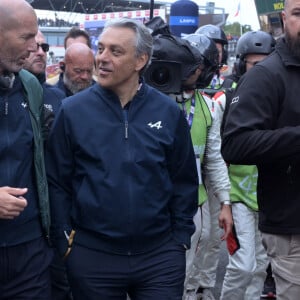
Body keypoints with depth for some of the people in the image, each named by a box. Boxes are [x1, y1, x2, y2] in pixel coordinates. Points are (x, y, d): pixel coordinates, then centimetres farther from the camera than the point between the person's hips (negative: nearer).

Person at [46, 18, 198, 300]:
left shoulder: (168, 112, 0)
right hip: (91, 255, 0)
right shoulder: (72, 110, -4)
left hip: (161, 254, 1)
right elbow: (57, 182, -1)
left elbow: (184, 181, 6)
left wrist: (181, 238, 3)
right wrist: (64, 241, -3)